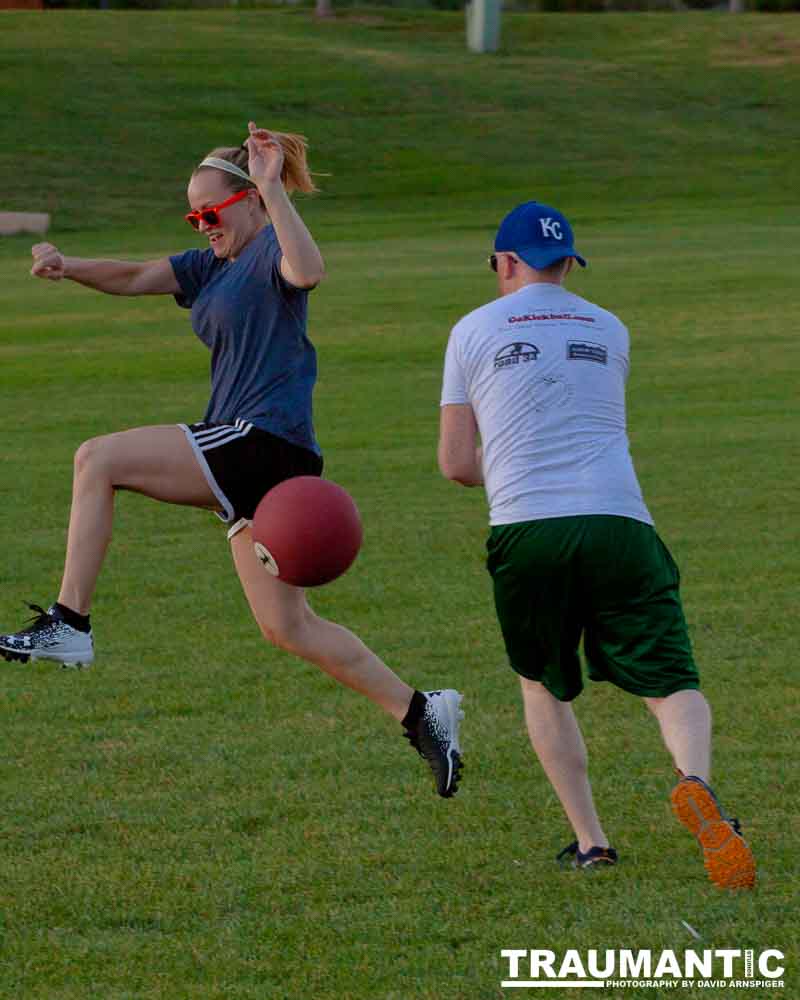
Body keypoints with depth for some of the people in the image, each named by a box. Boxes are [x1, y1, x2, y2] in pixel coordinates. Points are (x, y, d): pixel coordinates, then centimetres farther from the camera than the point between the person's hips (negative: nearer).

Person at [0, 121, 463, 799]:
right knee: (287, 626, 9)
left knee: (98, 461, -13)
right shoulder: (214, 266, 23)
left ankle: (69, 626, -14)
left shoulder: (274, 250, -5)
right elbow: (135, 278, 13)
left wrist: (273, 189, -36)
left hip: (264, 439, -10)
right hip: (248, 458, 10)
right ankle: (421, 714, 12)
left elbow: (308, 272, -30)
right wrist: (69, 268, -4)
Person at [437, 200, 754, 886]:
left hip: (524, 529, -1)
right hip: (619, 522, 1)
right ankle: (695, 781, -34)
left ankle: (589, 838, 8)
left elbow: (457, 463, 12)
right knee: (672, 683, -2)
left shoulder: (473, 332, 12)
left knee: (543, 686, 20)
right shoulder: (609, 330, 20)